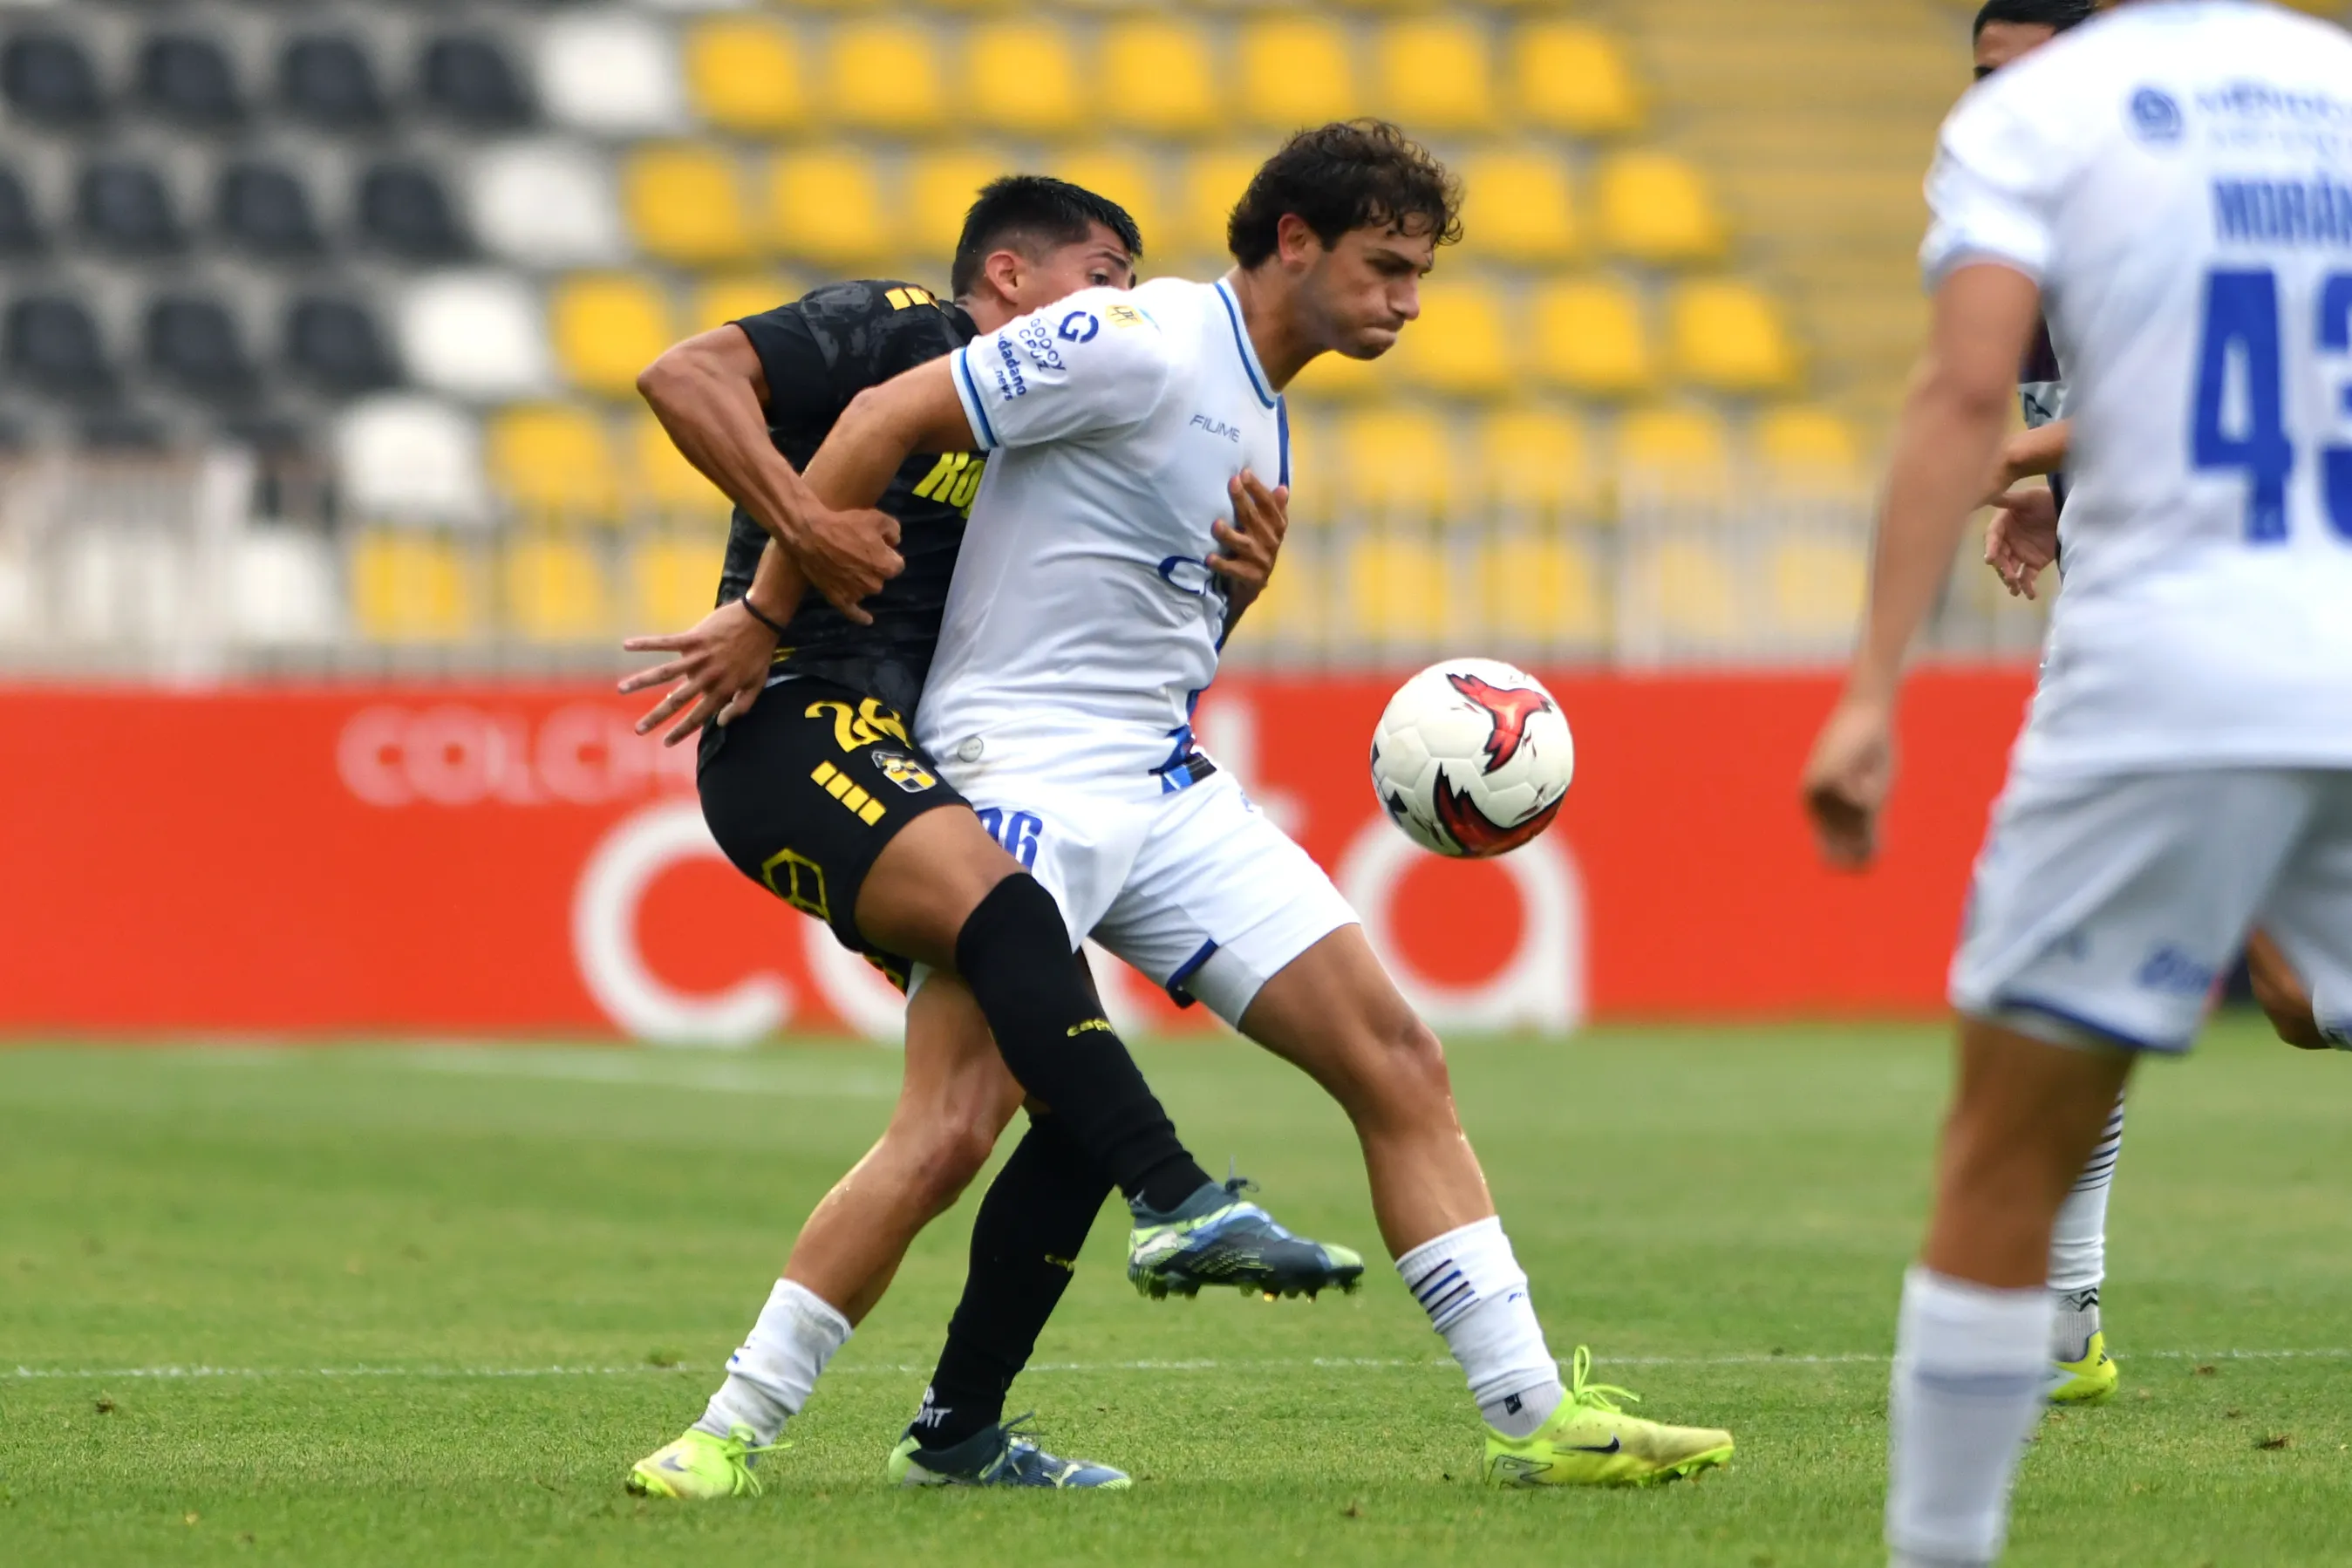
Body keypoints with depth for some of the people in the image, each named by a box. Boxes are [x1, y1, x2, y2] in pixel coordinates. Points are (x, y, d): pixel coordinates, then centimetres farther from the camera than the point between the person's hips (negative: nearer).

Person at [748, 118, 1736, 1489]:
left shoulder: (1260, 418, 16)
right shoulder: (1145, 348, -12)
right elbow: (887, 419, -14)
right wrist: (765, 617, -14)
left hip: (1168, 791, 9)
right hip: (1027, 780, -9)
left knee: (1399, 1061, 0)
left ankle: (1537, 1413, 1)